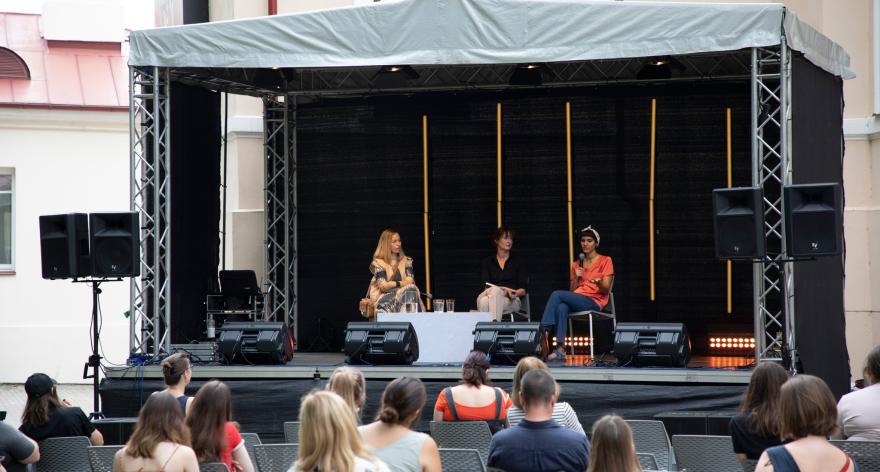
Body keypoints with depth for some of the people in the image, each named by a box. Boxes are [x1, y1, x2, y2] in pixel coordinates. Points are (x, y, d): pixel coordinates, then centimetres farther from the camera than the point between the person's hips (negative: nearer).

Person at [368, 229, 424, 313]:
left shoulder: (407, 261, 15)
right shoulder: (378, 263, 3)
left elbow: (410, 282, 0)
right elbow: (383, 287, -7)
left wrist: (393, 284, -13)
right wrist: (401, 283, -9)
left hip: (404, 294, 3)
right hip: (385, 298, -3)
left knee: (411, 290, -31)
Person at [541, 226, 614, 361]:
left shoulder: (605, 261, 8)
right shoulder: (576, 264, 22)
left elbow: (606, 289, -1)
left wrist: (598, 283, -24)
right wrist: (576, 278, -1)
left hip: (594, 302, -4)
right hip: (575, 299, 4)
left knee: (556, 294, -26)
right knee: (562, 307, -34)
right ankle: (560, 349, -43)